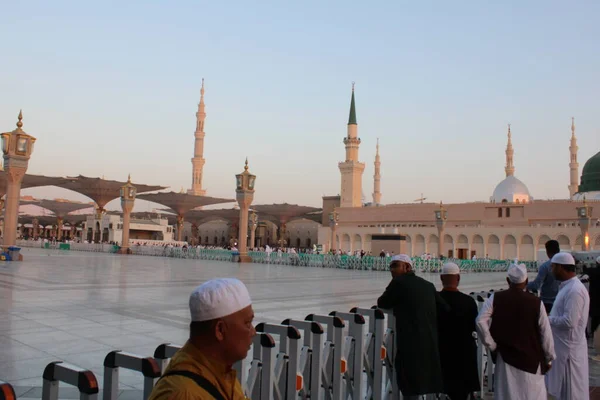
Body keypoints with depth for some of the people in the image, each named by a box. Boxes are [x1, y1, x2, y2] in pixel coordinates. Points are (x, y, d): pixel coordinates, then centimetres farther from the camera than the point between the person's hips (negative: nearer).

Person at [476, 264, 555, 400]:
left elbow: (480, 321, -16)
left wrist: (491, 344, -5)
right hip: (530, 358, -1)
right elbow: (545, 333, -5)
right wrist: (549, 358, 8)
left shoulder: (495, 298, -7)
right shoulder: (536, 302, -10)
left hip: (505, 357, 1)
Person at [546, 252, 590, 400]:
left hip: (568, 347, -9)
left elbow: (569, 321, -27)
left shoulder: (574, 290, -22)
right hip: (563, 345, 9)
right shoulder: (567, 286, 9)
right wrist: (550, 318, 4)